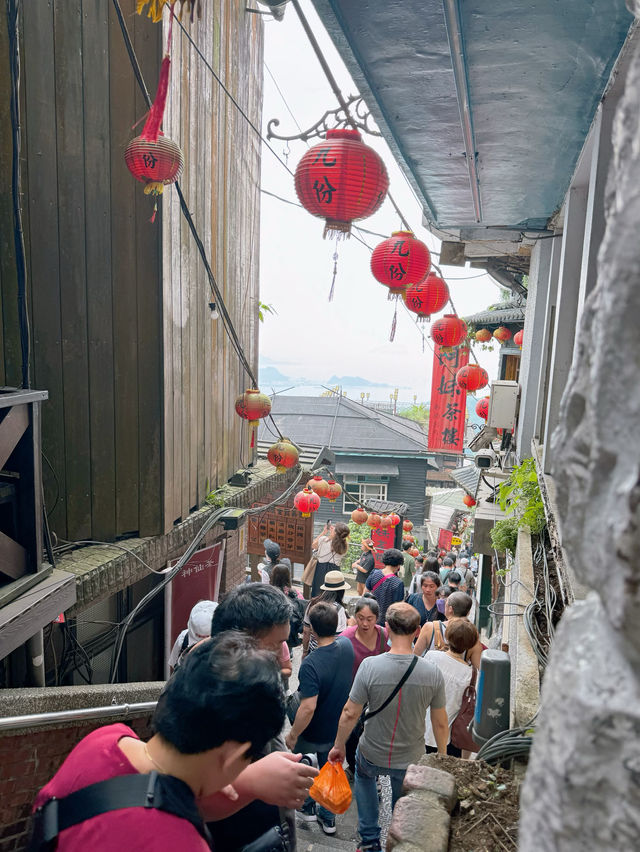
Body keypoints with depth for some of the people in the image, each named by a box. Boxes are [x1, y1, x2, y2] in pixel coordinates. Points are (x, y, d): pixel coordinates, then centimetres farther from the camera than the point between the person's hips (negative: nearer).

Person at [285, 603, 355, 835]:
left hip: (313, 735, -5)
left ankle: (307, 806, 37)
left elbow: (308, 708, -32)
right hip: (339, 729, 6)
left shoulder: (311, 665, -35)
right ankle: (328, 818, 41)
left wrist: (293, 735, -20)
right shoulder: (346, 645, -16)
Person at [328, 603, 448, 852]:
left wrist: (338, 746, 2)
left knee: (363, 775, 33)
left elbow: (350, 714, -16)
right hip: (410, 761, 0)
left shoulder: (369, 666, -25)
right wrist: (442, 756, 11)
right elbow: (440, 723, -7)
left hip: (372, 756, 0)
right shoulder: (432, 673, -19)